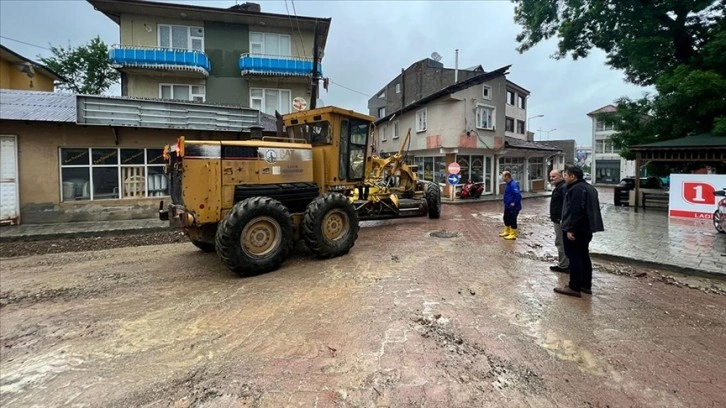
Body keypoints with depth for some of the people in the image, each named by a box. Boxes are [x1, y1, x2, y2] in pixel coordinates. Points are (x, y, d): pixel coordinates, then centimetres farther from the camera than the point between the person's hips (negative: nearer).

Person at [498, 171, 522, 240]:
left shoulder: (513, 184, -24)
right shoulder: (508, 184, 8)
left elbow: (518, 195, -32)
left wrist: (514, 203, -24)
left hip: (513, 207, -10)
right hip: (507, 206, 10)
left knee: (512, 220, 1)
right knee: (506, 219, 21)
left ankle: (513, 235, 12)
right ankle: (507, 232, 36)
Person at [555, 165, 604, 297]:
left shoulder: (577, 189, -18)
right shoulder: (588, 187, 16)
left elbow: (575, 211, -26)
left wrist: (570, 229, -25)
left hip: (576, 230, -11)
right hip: (586, 228, 11)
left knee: (574, 257, -5)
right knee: (584, 256, 16)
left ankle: (574, 287, 0)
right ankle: (586, 285, 23)